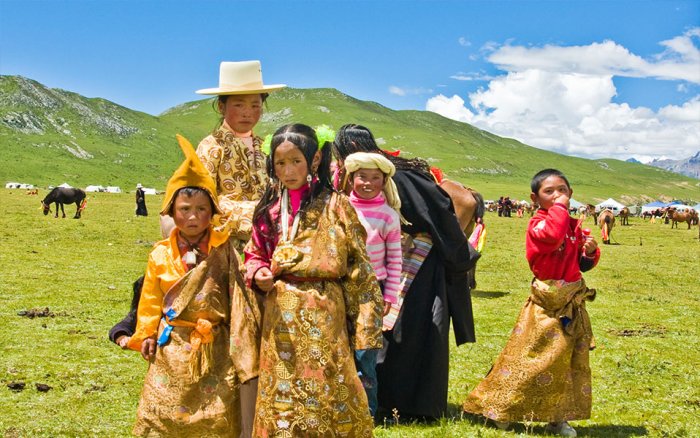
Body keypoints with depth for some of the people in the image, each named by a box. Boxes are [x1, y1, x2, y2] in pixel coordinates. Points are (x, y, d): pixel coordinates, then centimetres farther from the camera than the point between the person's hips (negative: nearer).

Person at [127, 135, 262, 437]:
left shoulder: (223, 252, -6)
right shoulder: (161, 254, 1)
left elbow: (239, 300, -5)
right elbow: (152, 299, 11)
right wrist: (147, 334, 3)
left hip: (213, 354, -2)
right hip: (171, 352, 2)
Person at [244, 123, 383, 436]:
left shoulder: (335, 206, -4)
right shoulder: (269, 208, 7)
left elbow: (359, 270, -4)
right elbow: (254, 254, 18)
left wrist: (363, 329, -8)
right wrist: (257, 274, -6)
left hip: (323, 315, -3)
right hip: (280, 316, 4)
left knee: (328, 392, 2)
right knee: (281, 396, 9)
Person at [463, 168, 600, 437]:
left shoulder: (573, 226, 11)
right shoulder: (539, 223, -11)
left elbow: (582, 264, 18)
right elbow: (552, 236, -36)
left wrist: (590, 251, -2)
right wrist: (558, 208, -23)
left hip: (573, 302, 7)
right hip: (547, 303, -7)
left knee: (571, 360, 11)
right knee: (533, 355, -5)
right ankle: (500, 408, 11)